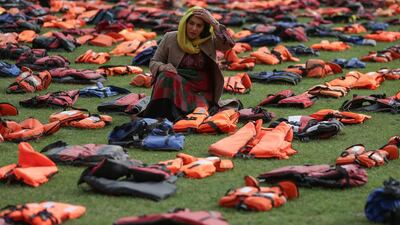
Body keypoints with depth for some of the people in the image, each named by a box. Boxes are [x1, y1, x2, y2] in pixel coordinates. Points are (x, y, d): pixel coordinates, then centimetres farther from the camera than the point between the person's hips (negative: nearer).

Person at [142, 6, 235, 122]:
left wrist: (213, 23, -17)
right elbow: (153, 63, 8)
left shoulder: (210, 40, 5)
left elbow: (229, 44, -13)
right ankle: (160, 118, -33)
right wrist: (163, 67, -16)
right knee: (166, 77, -35)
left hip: (201, 91, 0)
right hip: (175, 86, 0)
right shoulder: (170, 38, 4)